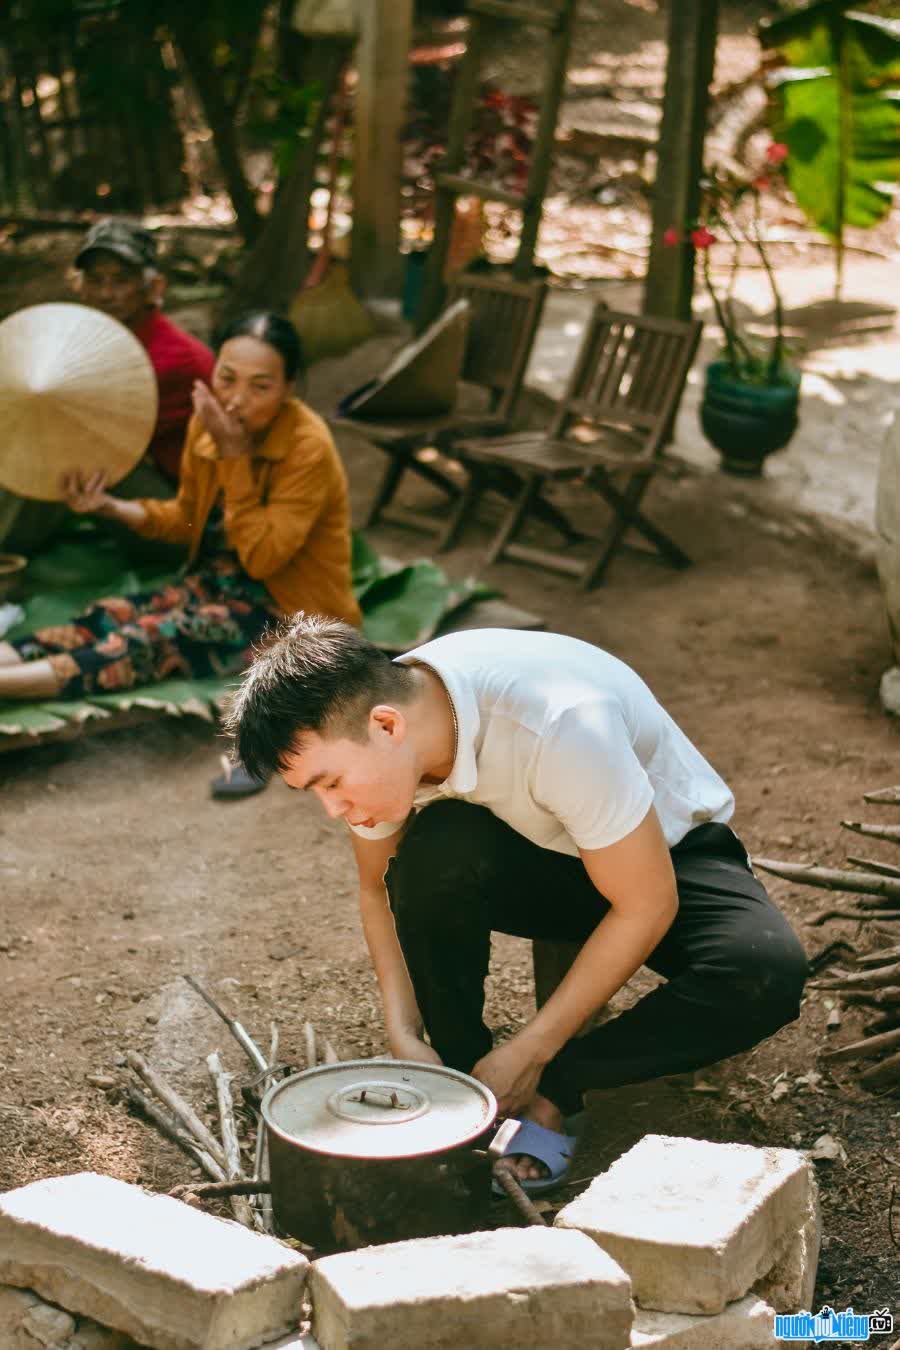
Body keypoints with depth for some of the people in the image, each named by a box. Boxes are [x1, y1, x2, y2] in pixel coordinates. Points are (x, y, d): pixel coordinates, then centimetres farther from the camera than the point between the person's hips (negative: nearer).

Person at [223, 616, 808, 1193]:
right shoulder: (362, 733, -20)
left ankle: (551, 1091, -16)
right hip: (532, 850, 3)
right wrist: (404, 1033, -16)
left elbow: (646, 905, -28)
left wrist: (527, 1055, -24)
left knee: (767, 971, -35)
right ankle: (460, 1077, -11)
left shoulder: (560, 725, -39)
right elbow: (380, 887, -2)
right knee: (432, 852, -32)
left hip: (668, 849, -3)